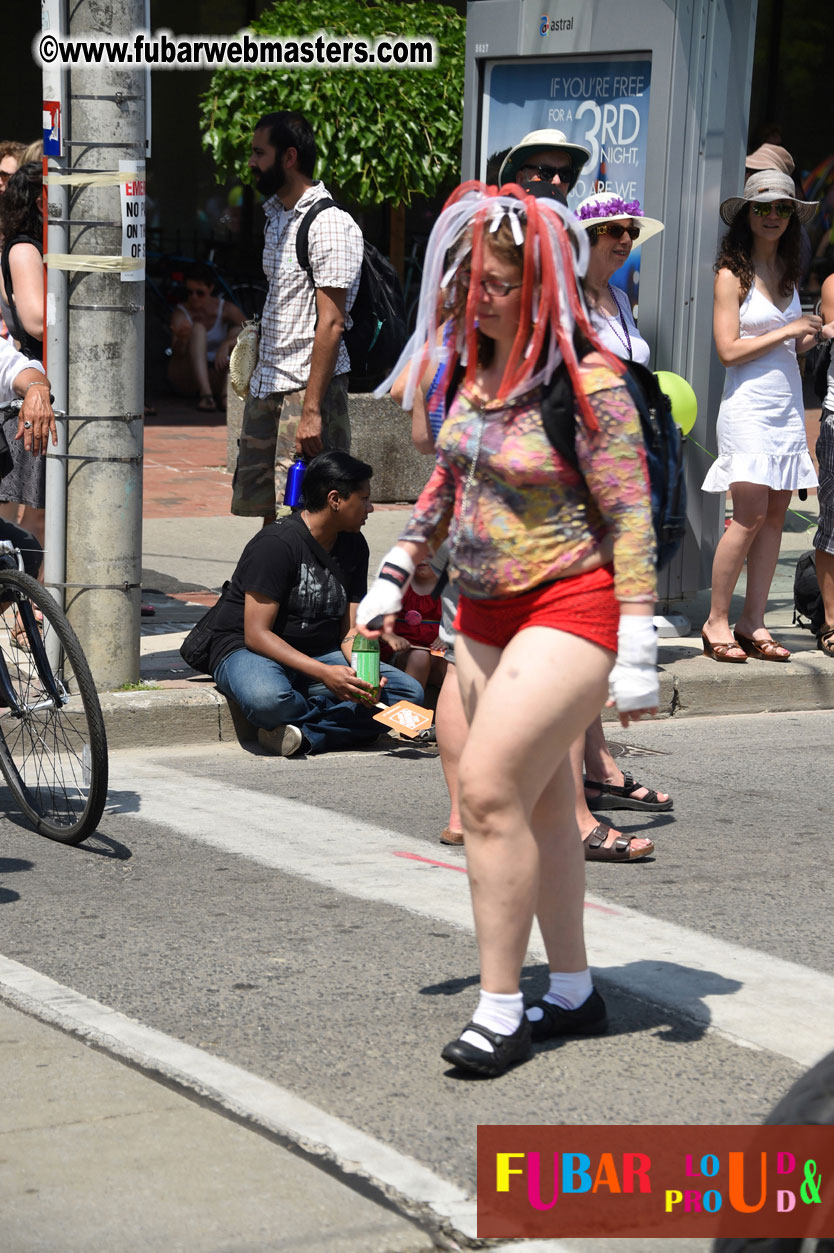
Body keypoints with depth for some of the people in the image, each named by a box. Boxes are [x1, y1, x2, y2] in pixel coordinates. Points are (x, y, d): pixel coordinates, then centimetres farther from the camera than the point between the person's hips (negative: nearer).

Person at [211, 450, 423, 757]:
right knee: (268, 699, -43)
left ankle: (306, 735, -26)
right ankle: (341, 723, -12)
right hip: (248, 651, -7)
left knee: (410, 692, -13)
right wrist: (324, 673, -30)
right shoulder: (276, 543, -17)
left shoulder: (353, 546, 7)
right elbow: (256, 634, -21)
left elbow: (349, 633, 5)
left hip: (322, 655, 7)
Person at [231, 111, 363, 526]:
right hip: (267, 386, 9)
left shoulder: (330, 225, -13)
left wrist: (312, 409, -22)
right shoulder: (276, 216, 16)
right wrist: (256, 378, 17)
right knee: (266, 510, 8)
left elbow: (330, 323, -18)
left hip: (309, 387, -9)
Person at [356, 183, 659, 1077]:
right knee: (537, 803, 13)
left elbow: (630, 520, -18)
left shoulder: (586, 383, -17)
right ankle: (573, 993, 24)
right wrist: (394, 575, 20)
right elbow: (449, 478, 21)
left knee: (490, 792, -14)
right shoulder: (478, 365, 7)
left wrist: (637, 652, -20)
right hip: (486, 612, 8)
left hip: (567, 609, -8)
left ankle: (500, 1011, -5)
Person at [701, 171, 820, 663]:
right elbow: (730, 350, -11)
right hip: (749, 405, -7)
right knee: (750, 515, -11)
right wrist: (786, 331, -10)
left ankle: (754, 623, 6)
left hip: (789, 403, 7)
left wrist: (810, 338, 2)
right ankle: (717, 622, -2)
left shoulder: (786, 271, 15)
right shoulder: (732, 274, -5)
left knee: (776, 516, 3)